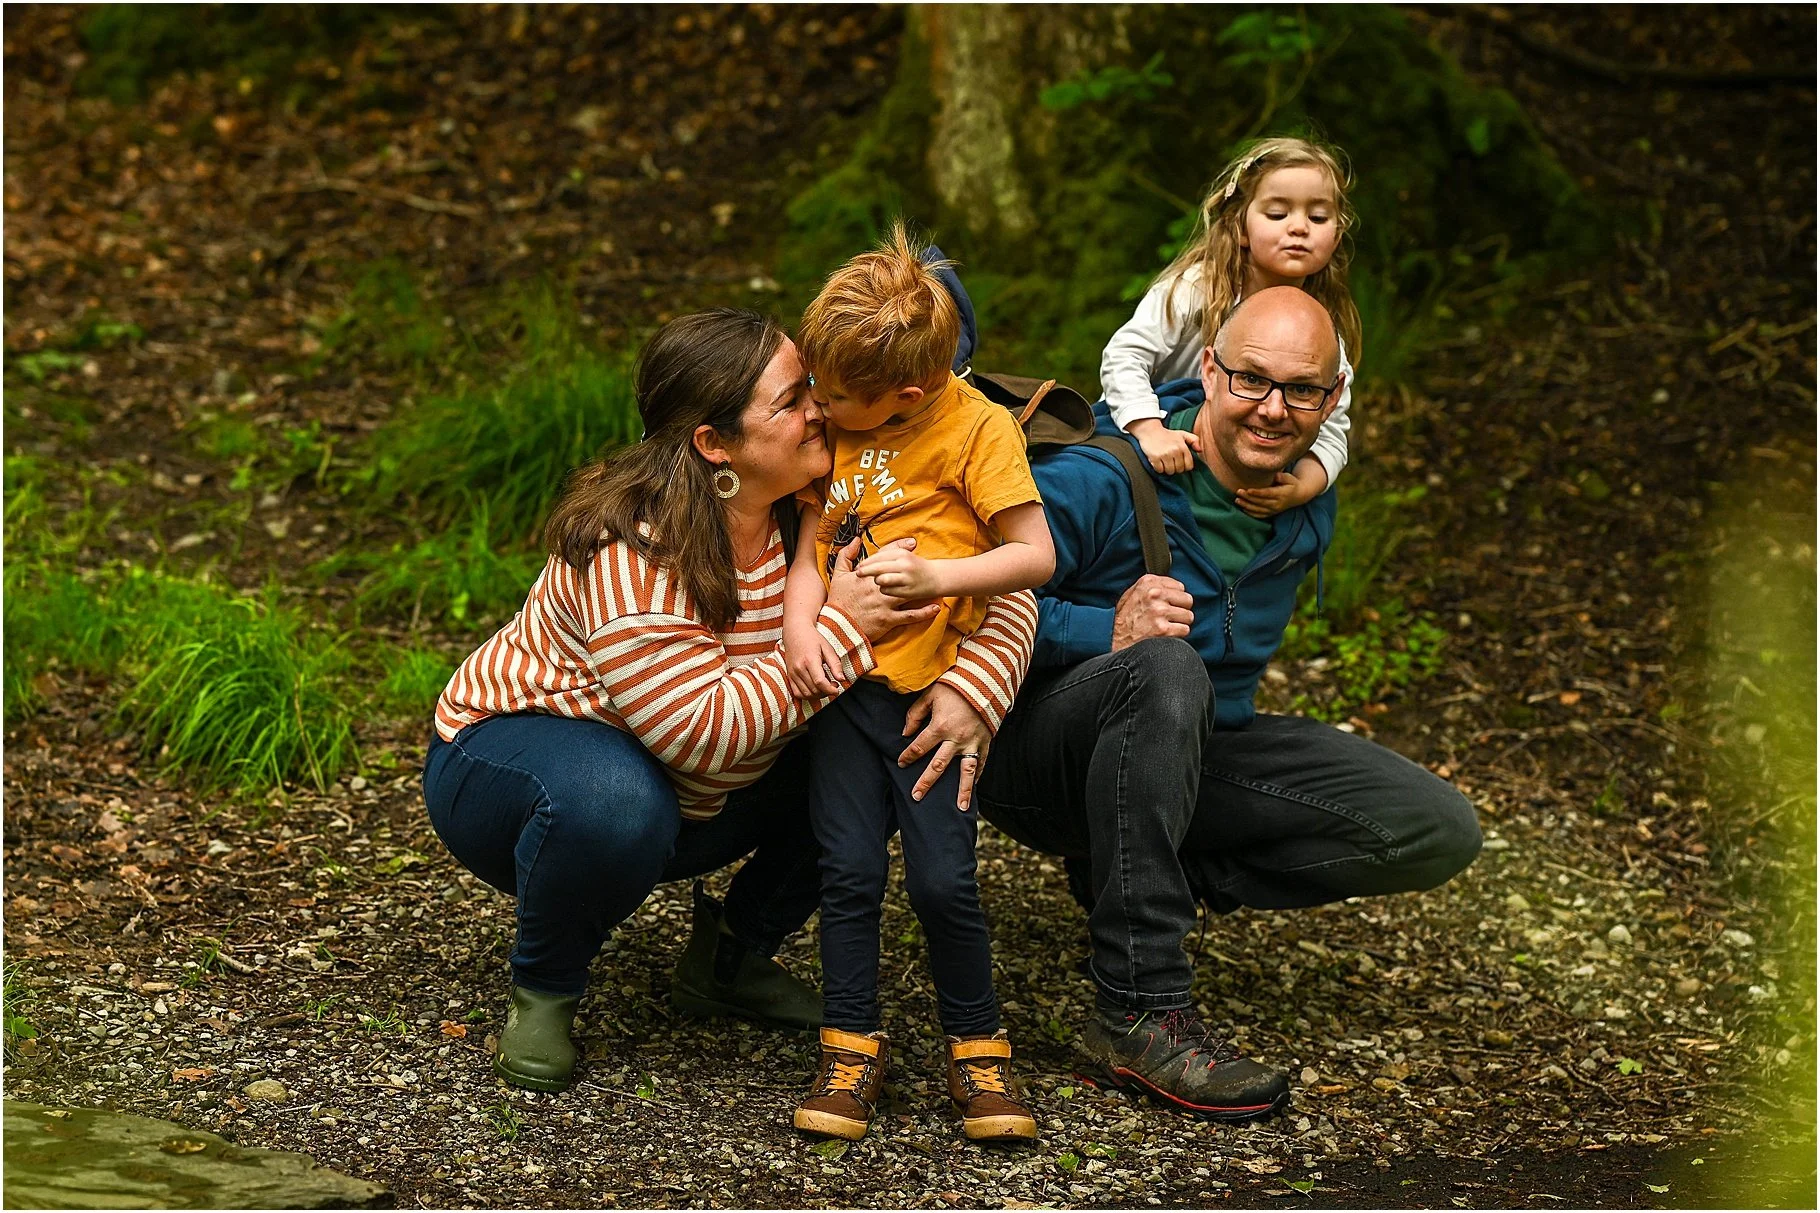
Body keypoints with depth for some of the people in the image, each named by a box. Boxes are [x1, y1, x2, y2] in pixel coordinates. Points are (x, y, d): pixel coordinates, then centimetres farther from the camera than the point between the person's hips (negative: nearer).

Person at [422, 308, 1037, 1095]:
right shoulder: (632, 555, -32)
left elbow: (1004, 592, -10)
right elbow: (706, 735, -37)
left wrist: (970, 692, -30)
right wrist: (840, 631, -34)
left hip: (696, 802, 7)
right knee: (613, 800, -41)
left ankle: (733, 957, 7)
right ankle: (543, 994, -10)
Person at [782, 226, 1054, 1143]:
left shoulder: (978, 428, -7)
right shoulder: (834, 434, 10)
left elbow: (1035, 556, -9)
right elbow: (809, 551, 9)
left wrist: (936, 574, -19)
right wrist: (798, 627, -9)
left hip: (937, 686, -4)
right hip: (846, 682, 5)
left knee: (941, 879, -9)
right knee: (850, 871, -1)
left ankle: (976, 1045, 9)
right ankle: (851, 1046, 11)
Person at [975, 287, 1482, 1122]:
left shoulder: (1308, 506, 2)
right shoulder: (1101, 479, -19)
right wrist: (1108, 631, -35)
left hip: (1193, 755, 7)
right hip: (1036, 748, -7)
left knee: (1440, 832, -7)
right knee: (1163, 669, -41)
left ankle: (1128, 869, -3)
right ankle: (1139, 1016, -37)